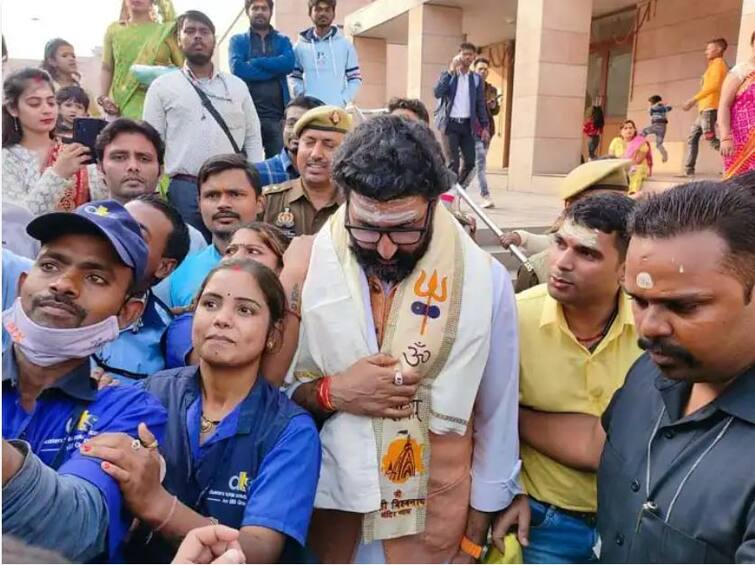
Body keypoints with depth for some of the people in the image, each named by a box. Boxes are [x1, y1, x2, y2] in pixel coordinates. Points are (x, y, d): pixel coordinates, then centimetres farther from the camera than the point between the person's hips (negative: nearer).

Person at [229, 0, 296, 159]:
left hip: (278, 114, 1)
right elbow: (237, 68, -9)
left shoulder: (282, 40, 15)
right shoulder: (238, 41, 10)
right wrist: (275, 70, -7)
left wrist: (255, 62, -8)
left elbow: (289, 63, -7)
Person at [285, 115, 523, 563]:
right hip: (326, 510, 2)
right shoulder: (307, 268, -11)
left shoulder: (484, 279, -13)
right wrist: (332, 391, -19)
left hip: (435, 528, -1)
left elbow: (496, 422, -4)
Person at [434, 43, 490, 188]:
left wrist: (484, 126, 3)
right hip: (450, 123, -3)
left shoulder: (476, 79, 12)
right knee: (453, 162, -9)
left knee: (470, 162, 0)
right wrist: (450, 71, -15)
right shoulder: (448, 75, 6)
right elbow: (437, 93, -12)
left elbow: (480, 104, 11)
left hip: (467, 124, 3)